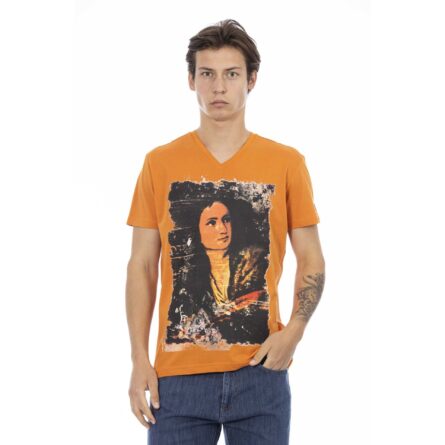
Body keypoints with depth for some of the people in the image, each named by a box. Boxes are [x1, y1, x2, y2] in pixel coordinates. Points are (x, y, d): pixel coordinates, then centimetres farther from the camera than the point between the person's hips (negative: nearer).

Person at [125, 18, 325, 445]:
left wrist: (293, 331, -9)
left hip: (261, 372, 0)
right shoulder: (160, 163, 4)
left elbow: (311, 259, 7)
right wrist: (139, 361, -2)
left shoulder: (287, 162, 3)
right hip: (177, 375, 0)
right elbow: (141, 266, 5)